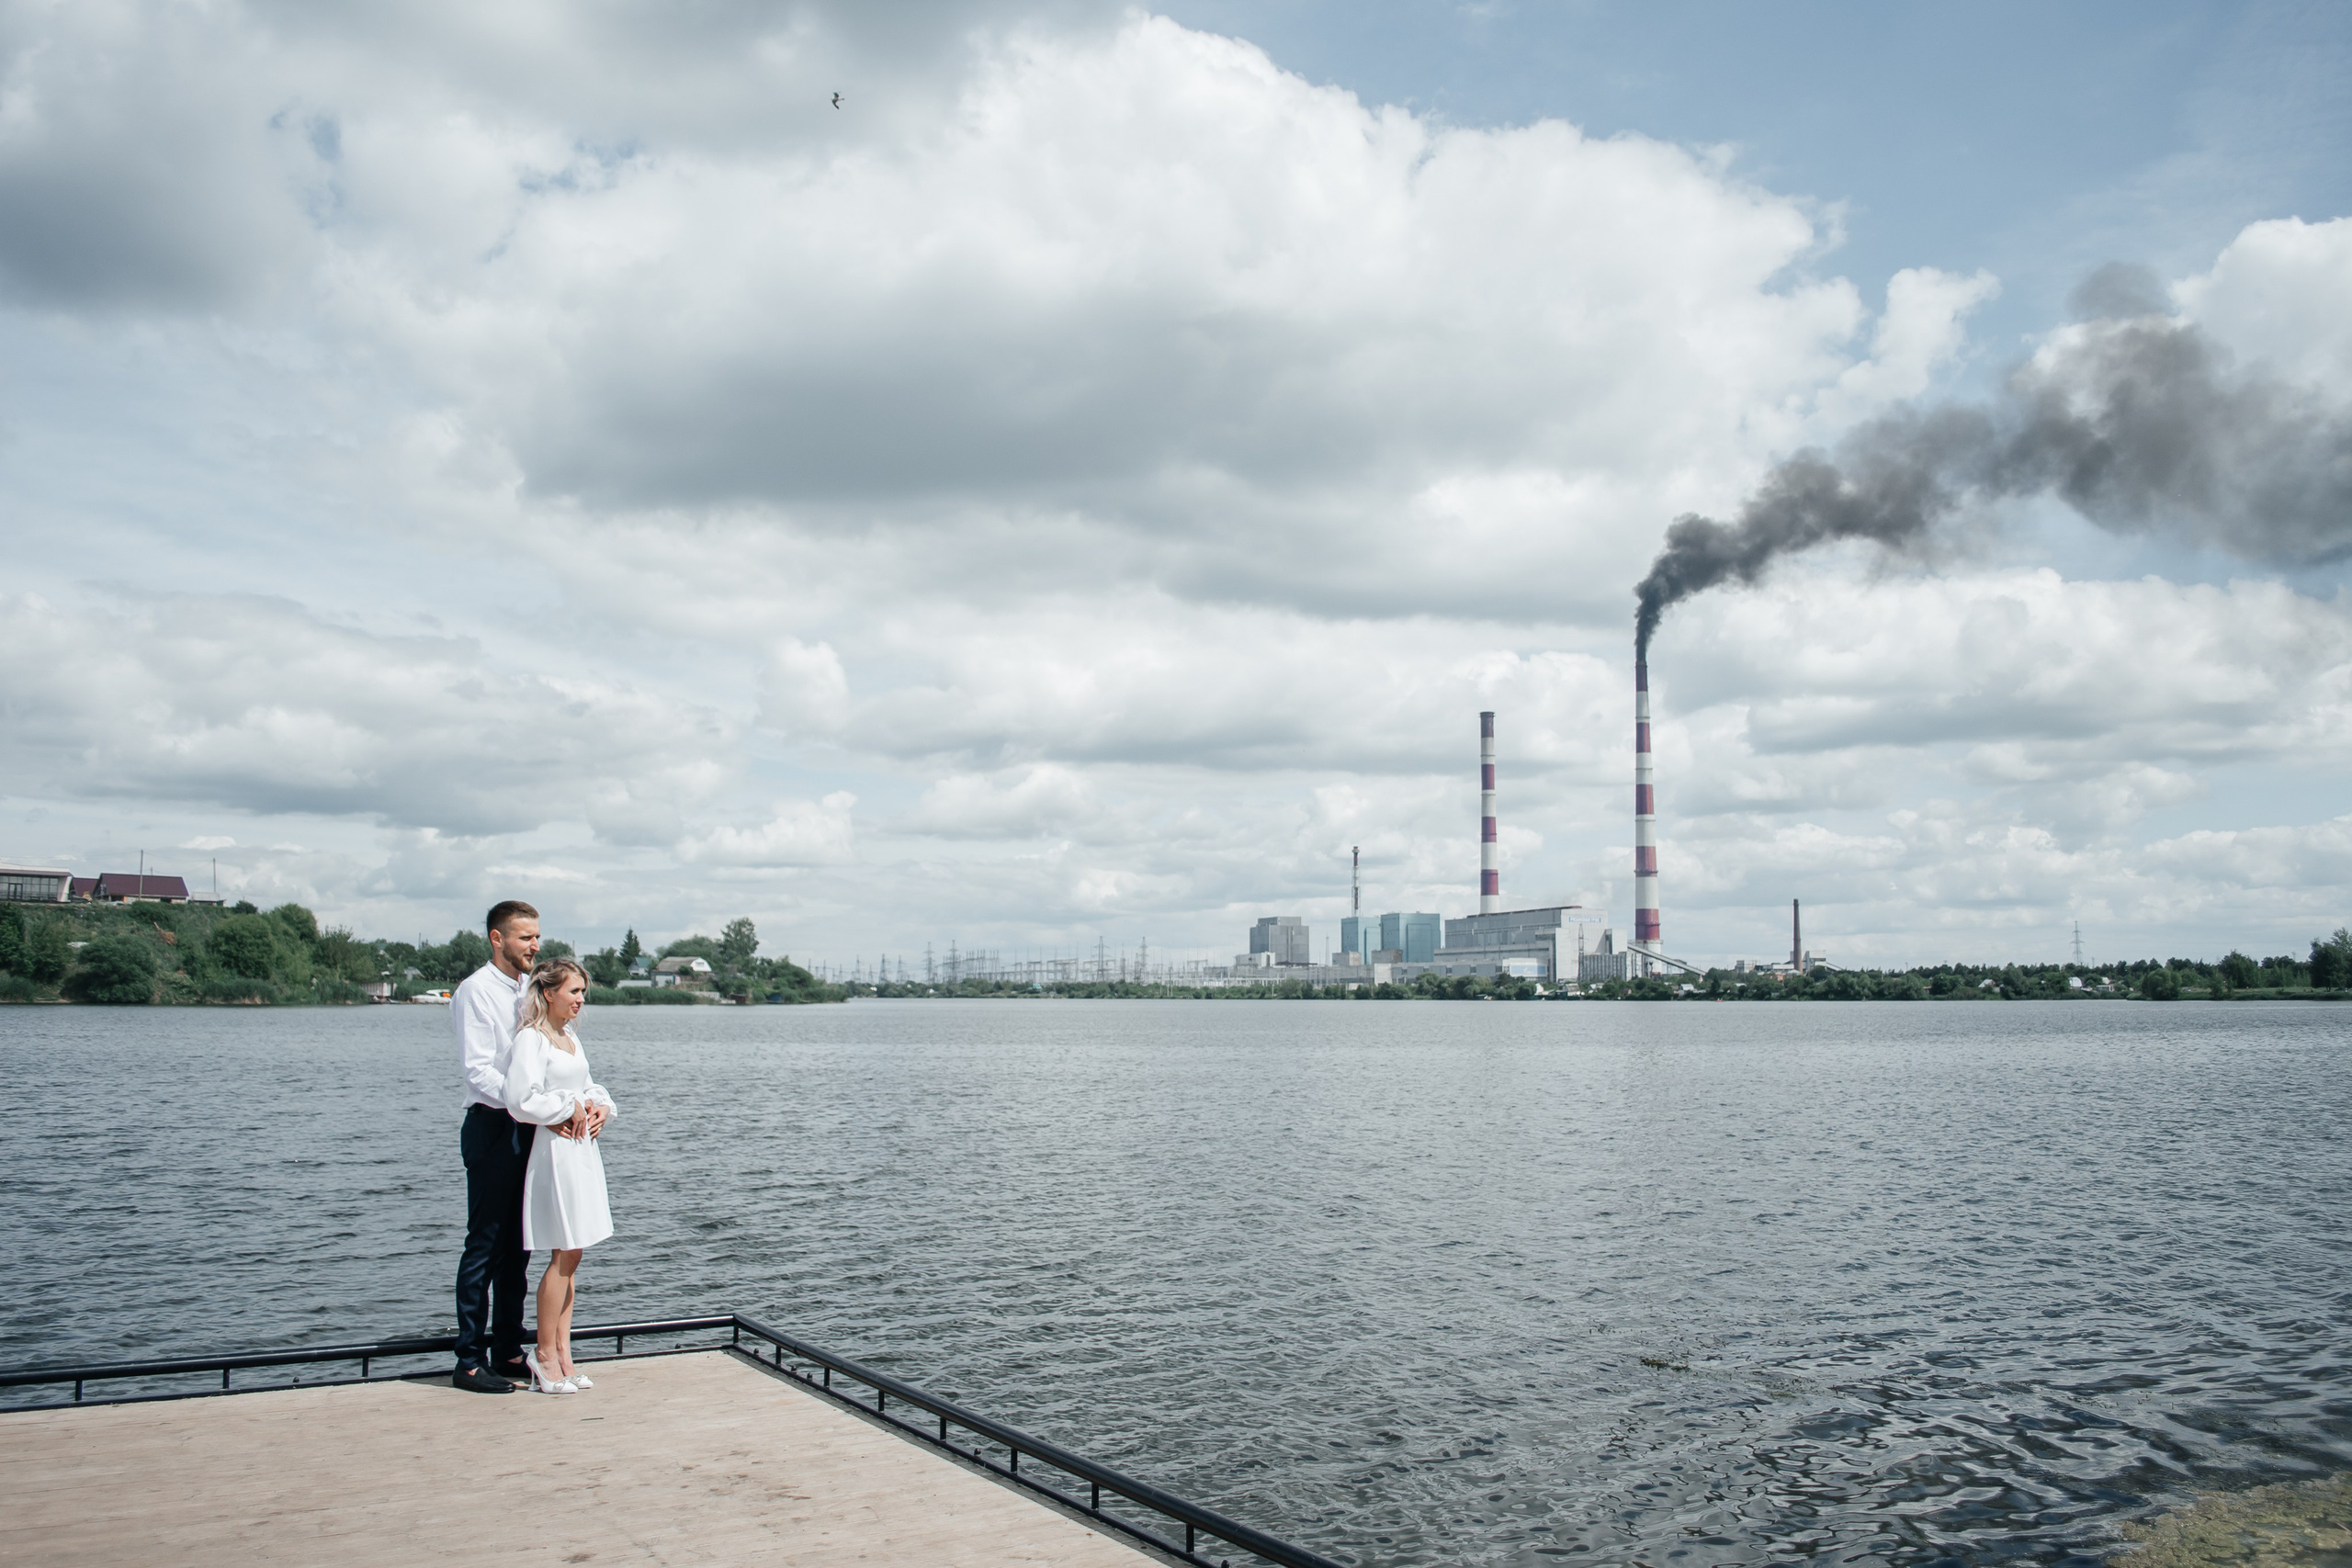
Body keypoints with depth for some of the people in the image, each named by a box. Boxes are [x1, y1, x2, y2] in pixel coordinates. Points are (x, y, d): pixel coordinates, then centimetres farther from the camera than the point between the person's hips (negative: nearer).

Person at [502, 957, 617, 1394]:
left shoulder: (571, 1038, 16)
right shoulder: (531, 1038, -10)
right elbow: (521, 1100, -19)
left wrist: (601, 1107, 4)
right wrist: (570, 1110, -12)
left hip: (583, 1148, 9)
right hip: (554, 1150, -8)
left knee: (572, 1255, 9)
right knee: (564, 1255, -6)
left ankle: (563, 1353, 14)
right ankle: (545, 1355, 4)